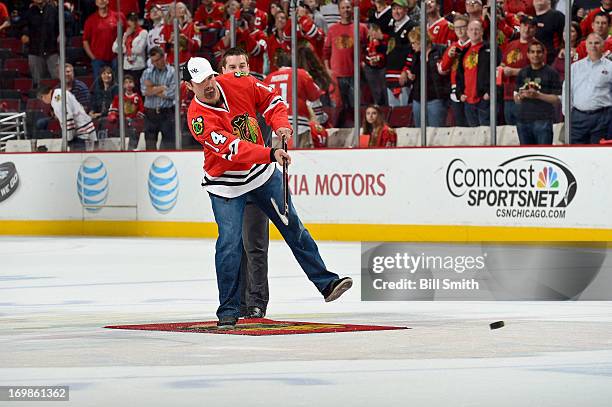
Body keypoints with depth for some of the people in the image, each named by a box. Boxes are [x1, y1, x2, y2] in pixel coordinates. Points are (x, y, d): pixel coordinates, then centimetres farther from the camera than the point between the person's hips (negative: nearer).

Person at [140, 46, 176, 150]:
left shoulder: (172, 72, -1)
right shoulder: (147, 72, 10)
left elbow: (172, 93, -12)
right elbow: (144, 91, -5)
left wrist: (153, 90, -5)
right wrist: (162, 88, -9)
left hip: (167, 113, -4)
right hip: (150, 113, 4)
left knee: (169, 143, -4)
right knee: (150, 143, 7)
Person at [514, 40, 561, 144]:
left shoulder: (551, 73, 0)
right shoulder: (522, 73, 16)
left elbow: (558, 99, -6)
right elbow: (516, 99, 19)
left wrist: (538, 95, -16)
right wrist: (521, 96, -4)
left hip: (543, 120, -5)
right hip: (523, 120, 5)